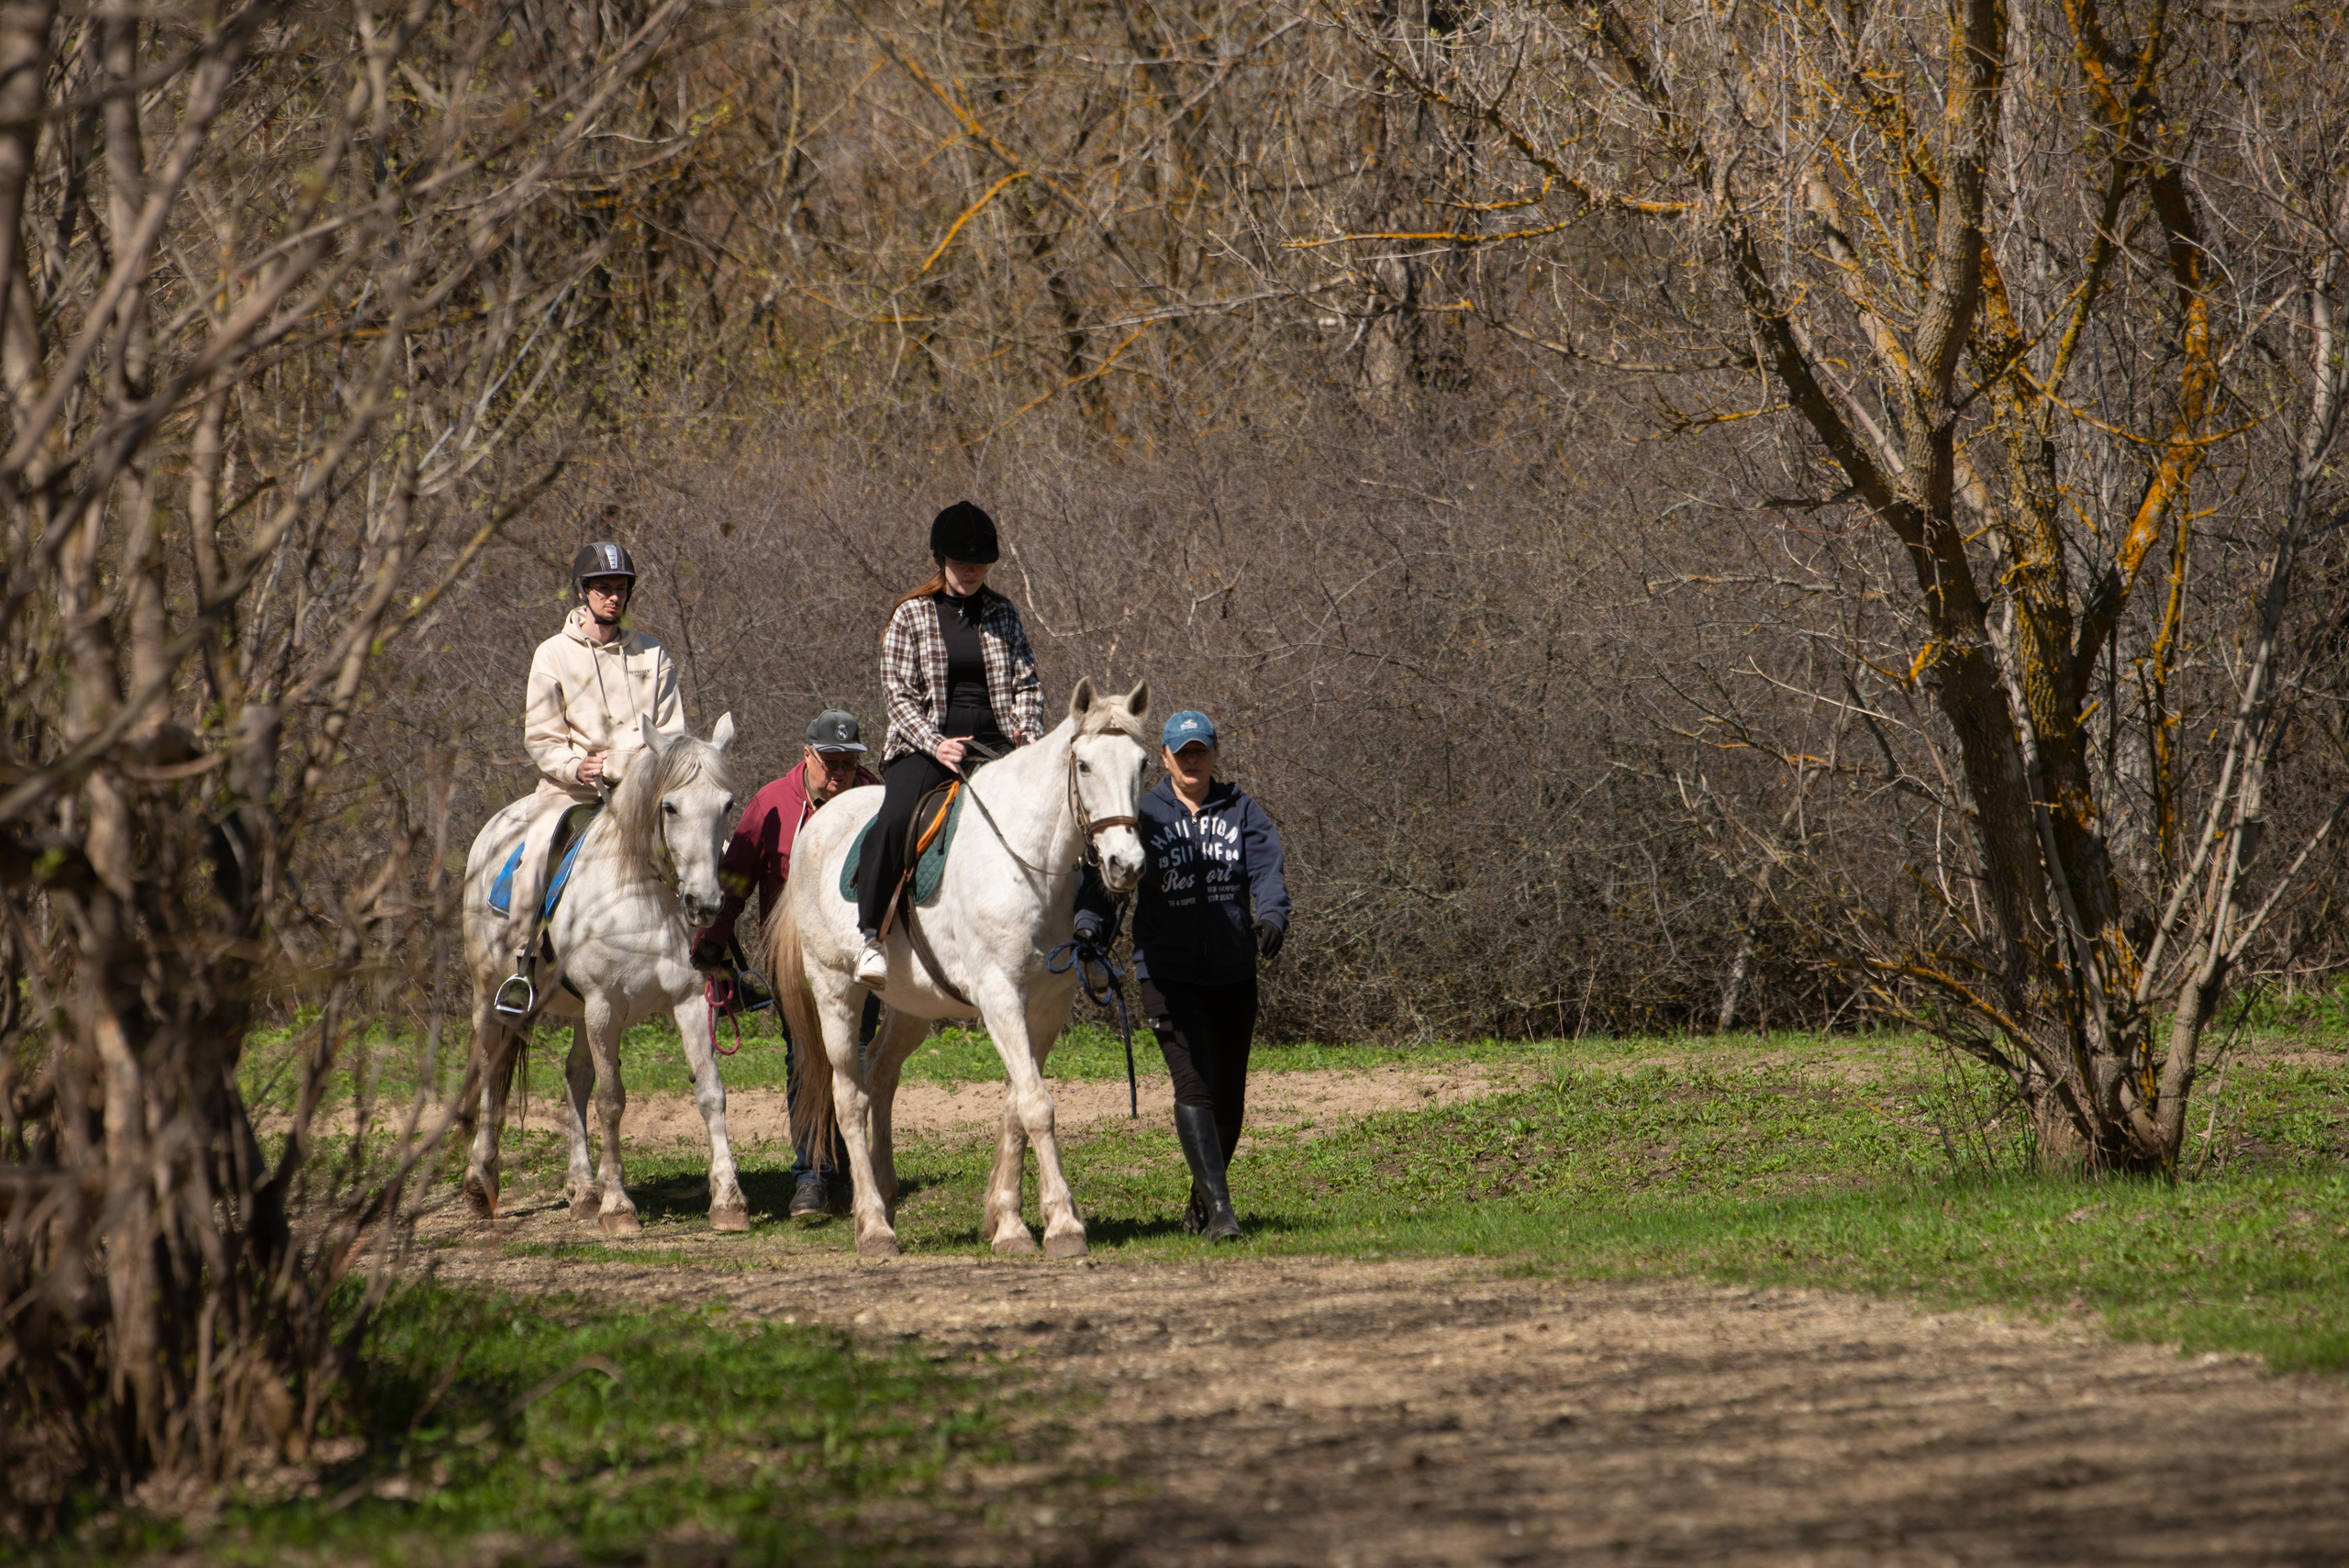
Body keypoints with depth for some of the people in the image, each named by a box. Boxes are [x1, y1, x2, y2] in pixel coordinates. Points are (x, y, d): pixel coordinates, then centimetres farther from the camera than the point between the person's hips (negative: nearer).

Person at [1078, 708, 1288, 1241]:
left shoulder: (1241, 811, 6)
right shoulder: (1143, 814, 3)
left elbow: (1266, 867, -8)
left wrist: (1272, 914, -28)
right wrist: (1090, 927, -24)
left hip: (1233, 972, 3)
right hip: (1167, 972, -3)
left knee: (1229, 1096, 10)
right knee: (1193, 1085, -16)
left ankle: (1200, 1200, 31)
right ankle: (1219, 1210, -19)